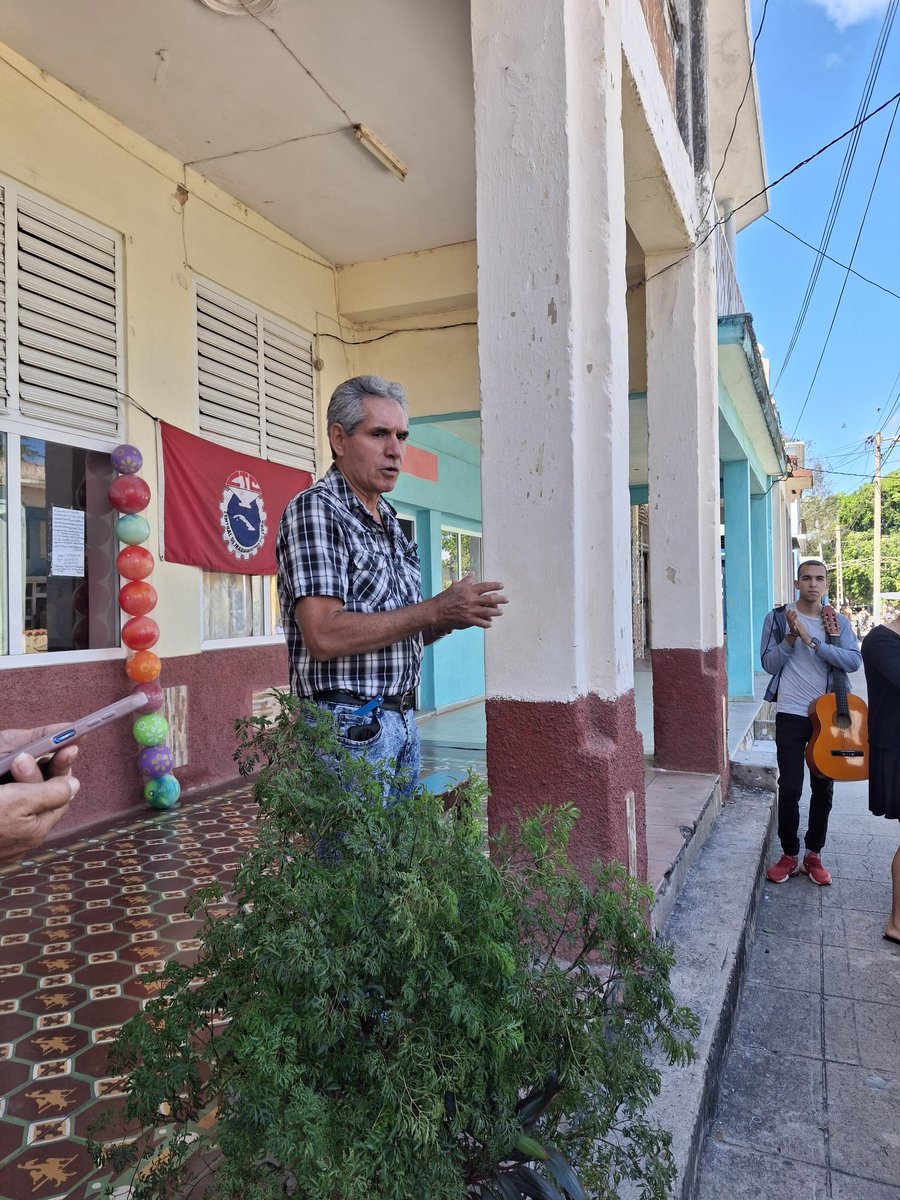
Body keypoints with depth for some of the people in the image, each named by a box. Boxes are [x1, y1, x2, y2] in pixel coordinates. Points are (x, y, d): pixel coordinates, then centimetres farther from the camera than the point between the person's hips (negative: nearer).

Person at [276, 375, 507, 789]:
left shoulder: (390, 524, 14)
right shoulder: (313, 510, -12)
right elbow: (324, 637, -23)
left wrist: (452, 617, -2)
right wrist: (433, 611, -19)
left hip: (401, 720, 8)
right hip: (350, 723, -8)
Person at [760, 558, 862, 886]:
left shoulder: (838, 622, 4)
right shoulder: (778, 618, 0)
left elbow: (854, 661, -13)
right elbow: (769, 664, -4)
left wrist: (812, 641, -22)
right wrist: (791, 638, -18)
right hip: (791, 714, -2)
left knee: (823, 788, 9)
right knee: (789, 788, -2)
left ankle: (813, 854, 25)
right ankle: (789, 855, 16)